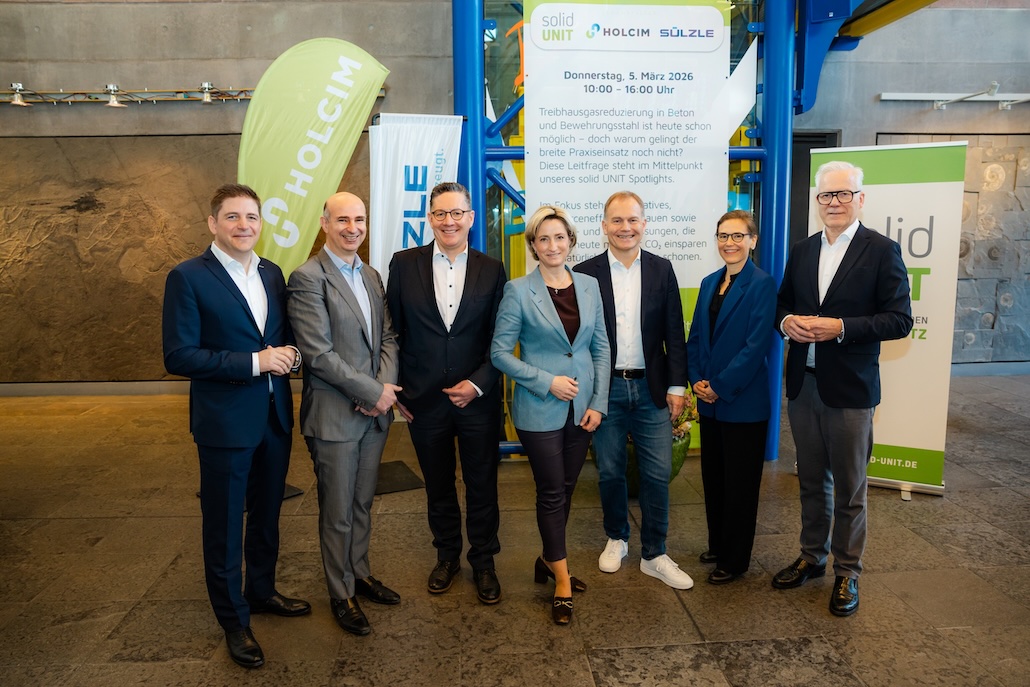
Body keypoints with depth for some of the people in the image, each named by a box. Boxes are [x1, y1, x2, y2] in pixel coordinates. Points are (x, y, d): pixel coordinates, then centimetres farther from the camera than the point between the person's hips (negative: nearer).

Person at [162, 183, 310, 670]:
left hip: (275, 416, 6)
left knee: (267, 513, 20)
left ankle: (261, 591, 41)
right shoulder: (188, 278, -11)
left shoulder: (272, 274, 7)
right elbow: (178, 356, -16)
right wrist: (254, 362, -22)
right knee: (224, 523, 10)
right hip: (225, 422, -5)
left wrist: (290, 354, -7)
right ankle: (233, 619, 27)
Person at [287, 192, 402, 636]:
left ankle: (360, 574, 37)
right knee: (337, 512, 8)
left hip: (375, 412, 6)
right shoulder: (308, 278, -12)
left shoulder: (371, 276, 11)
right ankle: (341, 595, 25)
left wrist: (386, 387, -8)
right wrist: (374, 392, -15)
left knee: (363, 504, 19)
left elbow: (387, 337, 9)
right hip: (334, 415, -6)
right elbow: (318, 353, -18)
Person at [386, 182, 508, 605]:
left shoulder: (492, 270, -1)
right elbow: (393, 332, 2)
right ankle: (447, 555, 38)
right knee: (438, 486, 17)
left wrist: (478, 384, -12)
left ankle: (483, 562, 31)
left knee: (482, 486, 11)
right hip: (425, 400, 1)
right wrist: (396, 389, 0)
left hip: (478, 398, 0)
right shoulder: (405, 264, -1)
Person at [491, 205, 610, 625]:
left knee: (565, 489, 14)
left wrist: (598, 402, 1)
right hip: (540, 411, -4)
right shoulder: (518, 291, -7)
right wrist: (547, 382, -15)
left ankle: (549, 560, 34)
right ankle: (562, 581, 17)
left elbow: (601, 349, 8)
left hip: (582, 408, 4)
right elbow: (500, 352, -7)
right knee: (551, 492, 3)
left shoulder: (589, 286, 5)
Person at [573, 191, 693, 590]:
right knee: (610, 473, 11)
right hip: (605, 389, -1)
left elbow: (674, 333, 4)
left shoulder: (661, 270, 4)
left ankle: (654, 555, 20)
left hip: (652, 388, 1)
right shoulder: (586, 273, -2)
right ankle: (616, 539, 33)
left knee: (657, 475, 4)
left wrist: (677, 385, -1)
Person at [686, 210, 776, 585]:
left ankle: (734, 560, 20)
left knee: (740, 483, 5)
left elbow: (756, 345, -17)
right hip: (709, 400, 7)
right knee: (713, 477, 16)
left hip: (744, 402, -6)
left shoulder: (762, 285, -10)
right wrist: (696, 379, -3)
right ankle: (718, 544, 34)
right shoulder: (709, 283, 10)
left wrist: (720, 386, -16)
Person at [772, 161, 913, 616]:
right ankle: (812, 557, 34)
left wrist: (840, 328, -22)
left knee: (849, 488, 8)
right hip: (802, 386, 5)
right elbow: (783, 303, 15)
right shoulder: (802, 251, 9)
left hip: (850, 389, -5)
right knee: (811, 481, 17)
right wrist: (787, 320, -8)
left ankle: (847, 572, 24)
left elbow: (900, 320, -11)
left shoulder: (882, 251, -7)